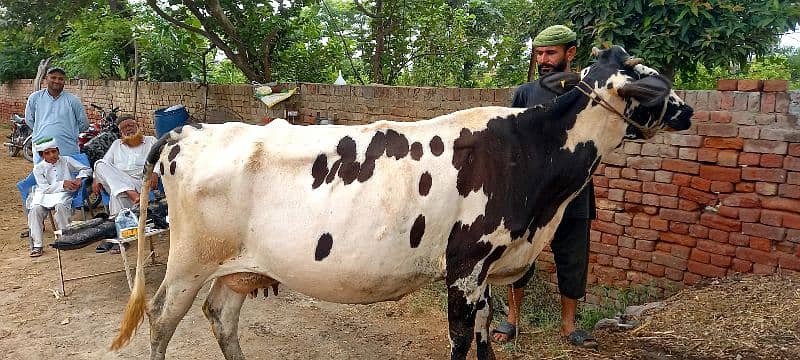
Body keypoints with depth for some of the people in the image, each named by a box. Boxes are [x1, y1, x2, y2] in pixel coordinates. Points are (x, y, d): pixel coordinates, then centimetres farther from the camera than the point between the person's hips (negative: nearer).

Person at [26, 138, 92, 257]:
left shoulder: (66, 161, 7)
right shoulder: (38, 168, 6)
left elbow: (87, 169, 10)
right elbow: (45, 188, -6)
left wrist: (79, 178, -10)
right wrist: (63, 184, -18)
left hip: (63, 194, -1)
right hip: (44, 195, 1)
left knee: (60, 206, -34)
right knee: (35, 209, -27)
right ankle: (36, 245, -22)